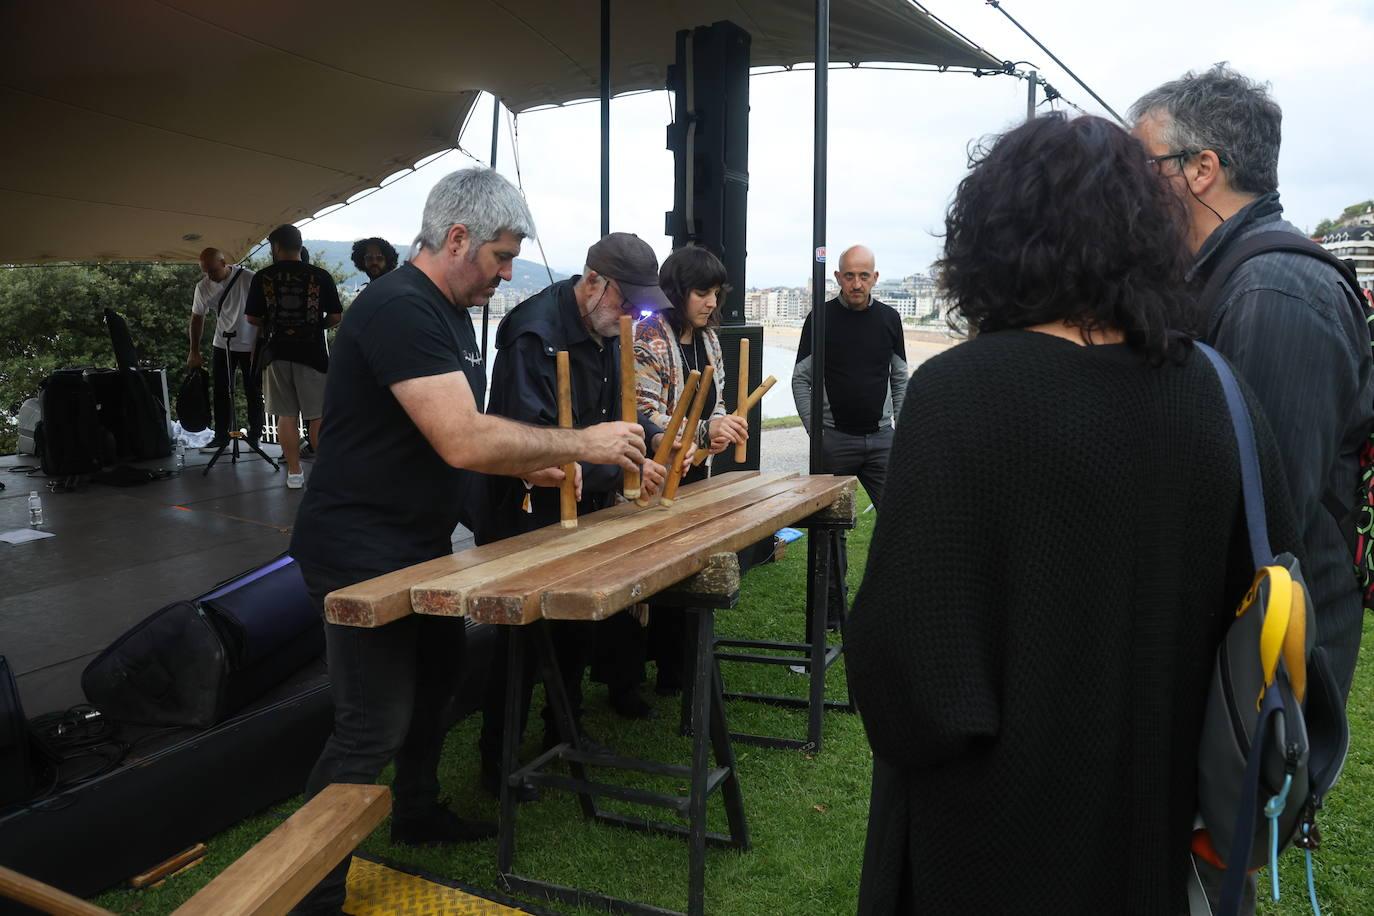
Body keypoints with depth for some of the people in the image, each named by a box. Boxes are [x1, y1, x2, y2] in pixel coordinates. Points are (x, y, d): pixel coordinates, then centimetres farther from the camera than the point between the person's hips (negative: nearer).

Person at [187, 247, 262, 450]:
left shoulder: (248, 279, -17)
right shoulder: (203, 287, -5)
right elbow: (197, 318, 6)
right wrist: (194, 352, 7)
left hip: (251, 345, -3)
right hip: (222, 345, 4)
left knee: (253, 393, 3)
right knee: (221, 392, 4)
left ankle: (255, 436, 13)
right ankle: (221, 436, 12)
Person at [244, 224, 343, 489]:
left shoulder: (263, 277, 0)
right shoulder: (320, 276, -3)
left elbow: (252, 318, 4)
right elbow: (336, 316, -2)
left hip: (277, 352, 1)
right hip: (312, 351, -1)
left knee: (286, 415, 7)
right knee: (317, 415, 5)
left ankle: (294, 473, 8)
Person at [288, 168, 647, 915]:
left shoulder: (451, 312, 11)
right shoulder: (400, 308, -23)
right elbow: (462, 441, -31)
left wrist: (524, 464, 1)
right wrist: (580, 443, -23)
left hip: (419, 543, 10)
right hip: (360, 552, -10)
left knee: (439, 669, 22)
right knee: (374, 727, -6)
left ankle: (417, 812, 42)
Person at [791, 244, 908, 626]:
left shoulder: (889, 318, 6)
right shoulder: (821, 319, -1)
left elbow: (900, 379, 14)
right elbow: (801, 379, 2)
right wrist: (814, 430, -5)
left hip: (880, 438, 2)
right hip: (835, 438, -2)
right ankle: (834, 604, 18)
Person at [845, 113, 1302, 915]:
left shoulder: (958, 393, -23)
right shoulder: (1216, 393, -8)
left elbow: (903, 637, -24)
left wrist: (908, 739, -3)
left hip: (991, 820, -4)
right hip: (1147, 804, 5)